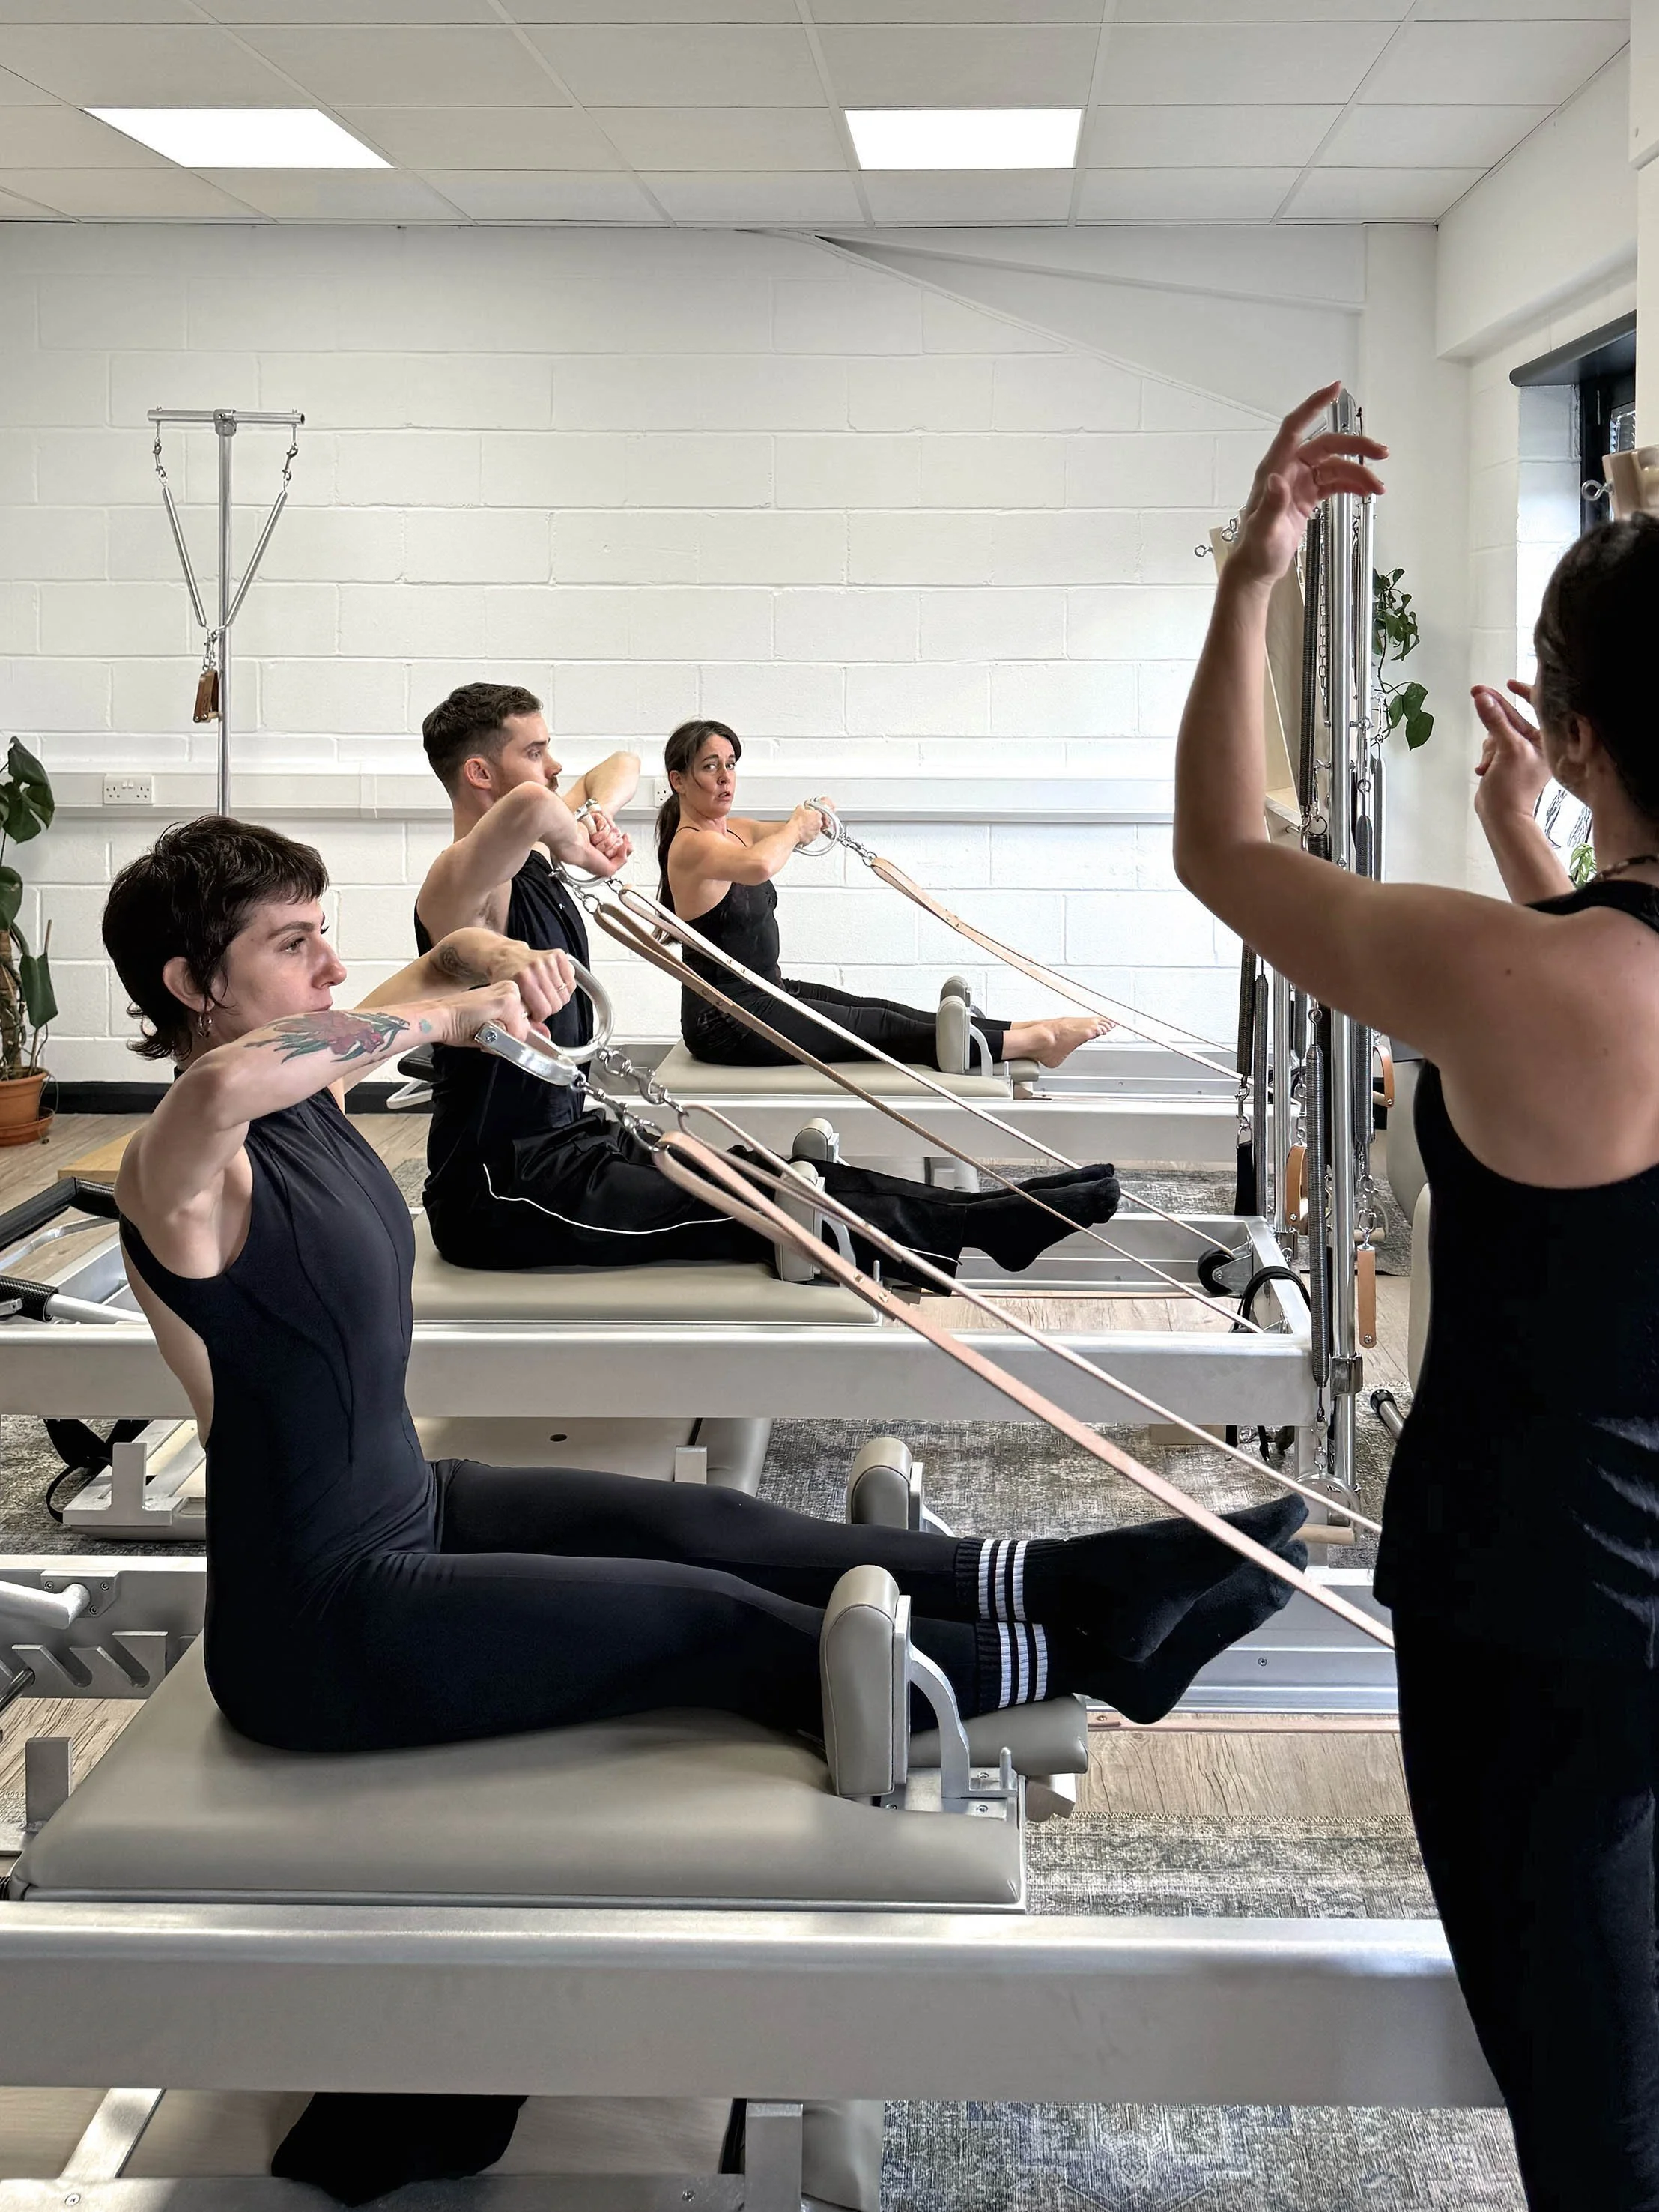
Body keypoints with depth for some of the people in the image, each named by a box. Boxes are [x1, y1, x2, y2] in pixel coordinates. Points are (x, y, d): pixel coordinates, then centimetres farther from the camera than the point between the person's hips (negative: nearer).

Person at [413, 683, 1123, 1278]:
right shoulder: (462, 885, -20)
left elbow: (620, 765, 26)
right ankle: (984, 1223, -16)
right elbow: (530, 802, -45)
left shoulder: (532, 859, 11)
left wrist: (594, 813, 3)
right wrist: (577, 843, -22)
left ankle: (993, 1211, -7)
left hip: (571, 1139, 10)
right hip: (501, 1191, -10)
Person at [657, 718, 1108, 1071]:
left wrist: (814, 818, -7)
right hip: (725, 1020, -10)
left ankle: (1026, 1033, -2)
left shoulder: (732, 830, 10)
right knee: (878, 1029, -9)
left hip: (763, 992, 10)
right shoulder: (691, 846, -20)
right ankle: (1036, 1040, -9)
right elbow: (759, 866, -41)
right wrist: (797, 825, -20)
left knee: (881, 1011, 1)